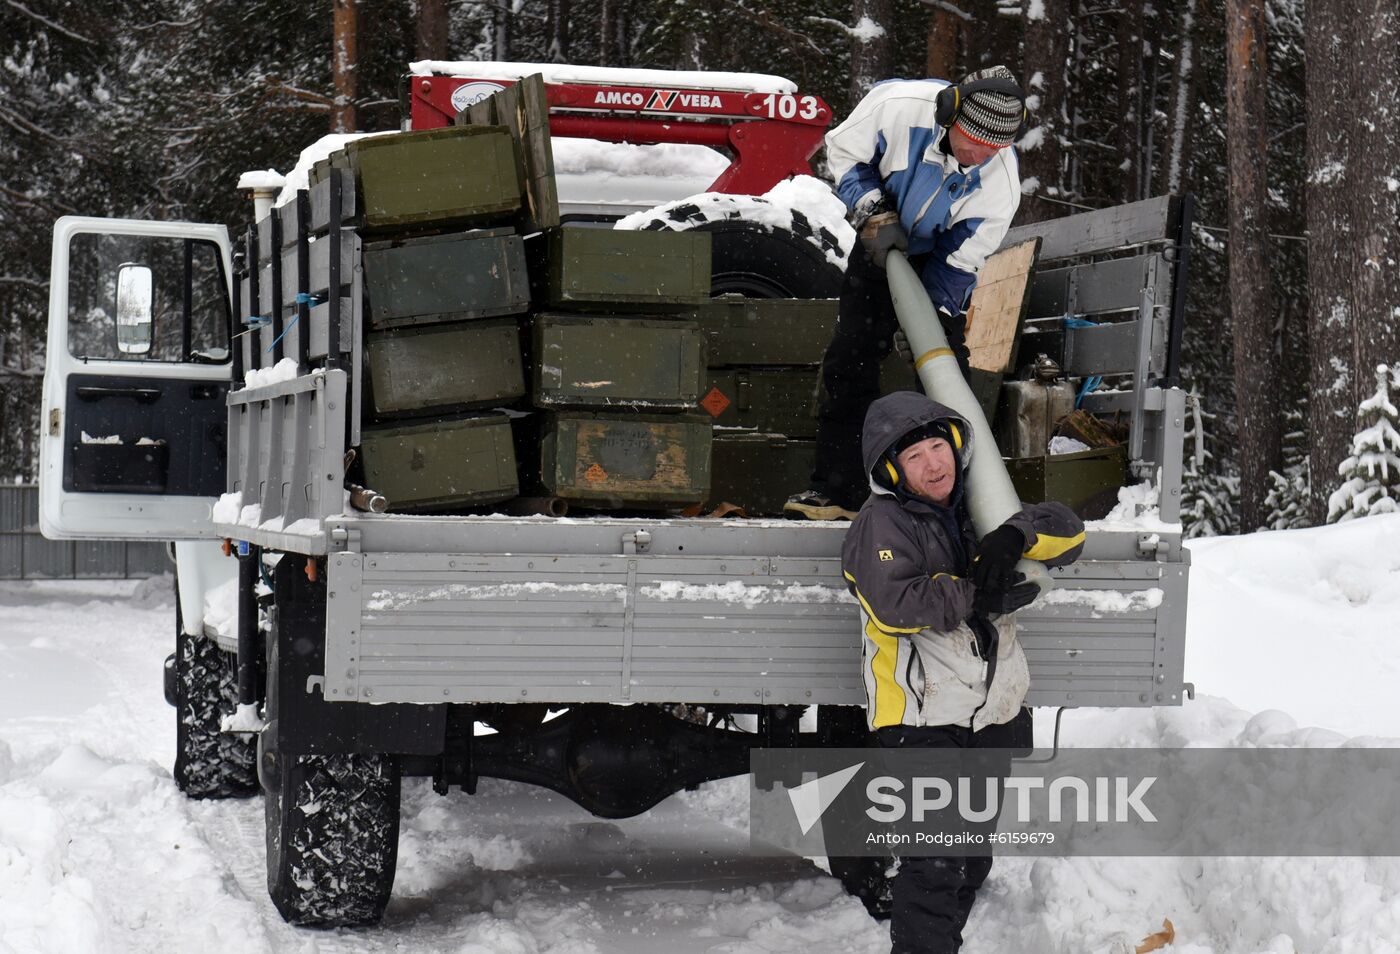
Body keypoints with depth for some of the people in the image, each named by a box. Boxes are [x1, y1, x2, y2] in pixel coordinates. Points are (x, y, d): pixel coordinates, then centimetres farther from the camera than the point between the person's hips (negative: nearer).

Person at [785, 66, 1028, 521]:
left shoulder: (1000, 181, -31)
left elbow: (960, 260, -19)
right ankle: (837, 487, 2)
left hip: (939, 259, -1)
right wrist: (874, 215, -22)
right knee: (849, 361, -2)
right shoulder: (898, 104, -33)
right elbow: (844, 151, -13)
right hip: (880, 246, 1)